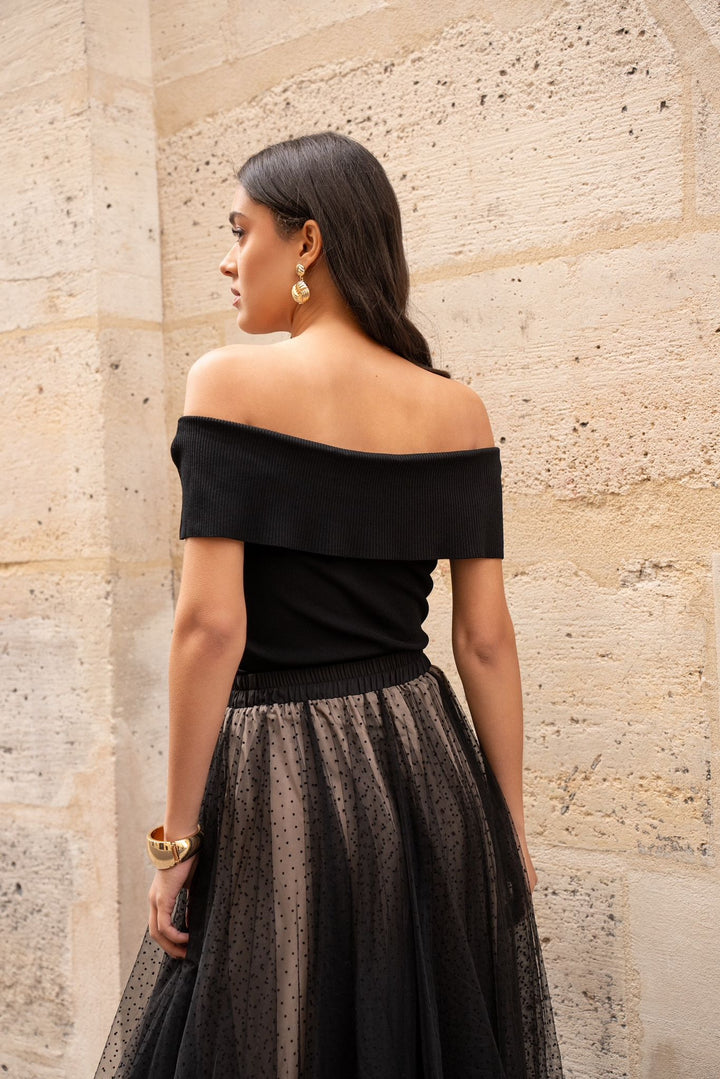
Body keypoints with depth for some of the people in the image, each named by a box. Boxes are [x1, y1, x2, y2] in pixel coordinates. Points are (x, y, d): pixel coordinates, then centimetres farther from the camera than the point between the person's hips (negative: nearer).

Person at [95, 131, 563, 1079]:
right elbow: (486, 638, 1)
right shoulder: (457, 408, 1)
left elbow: (211, 623, -15)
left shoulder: (230, 382, -10)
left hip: (281, 782, -4)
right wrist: (510, 823, 9)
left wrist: (178, 838, -8)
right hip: (425, 761, 4)